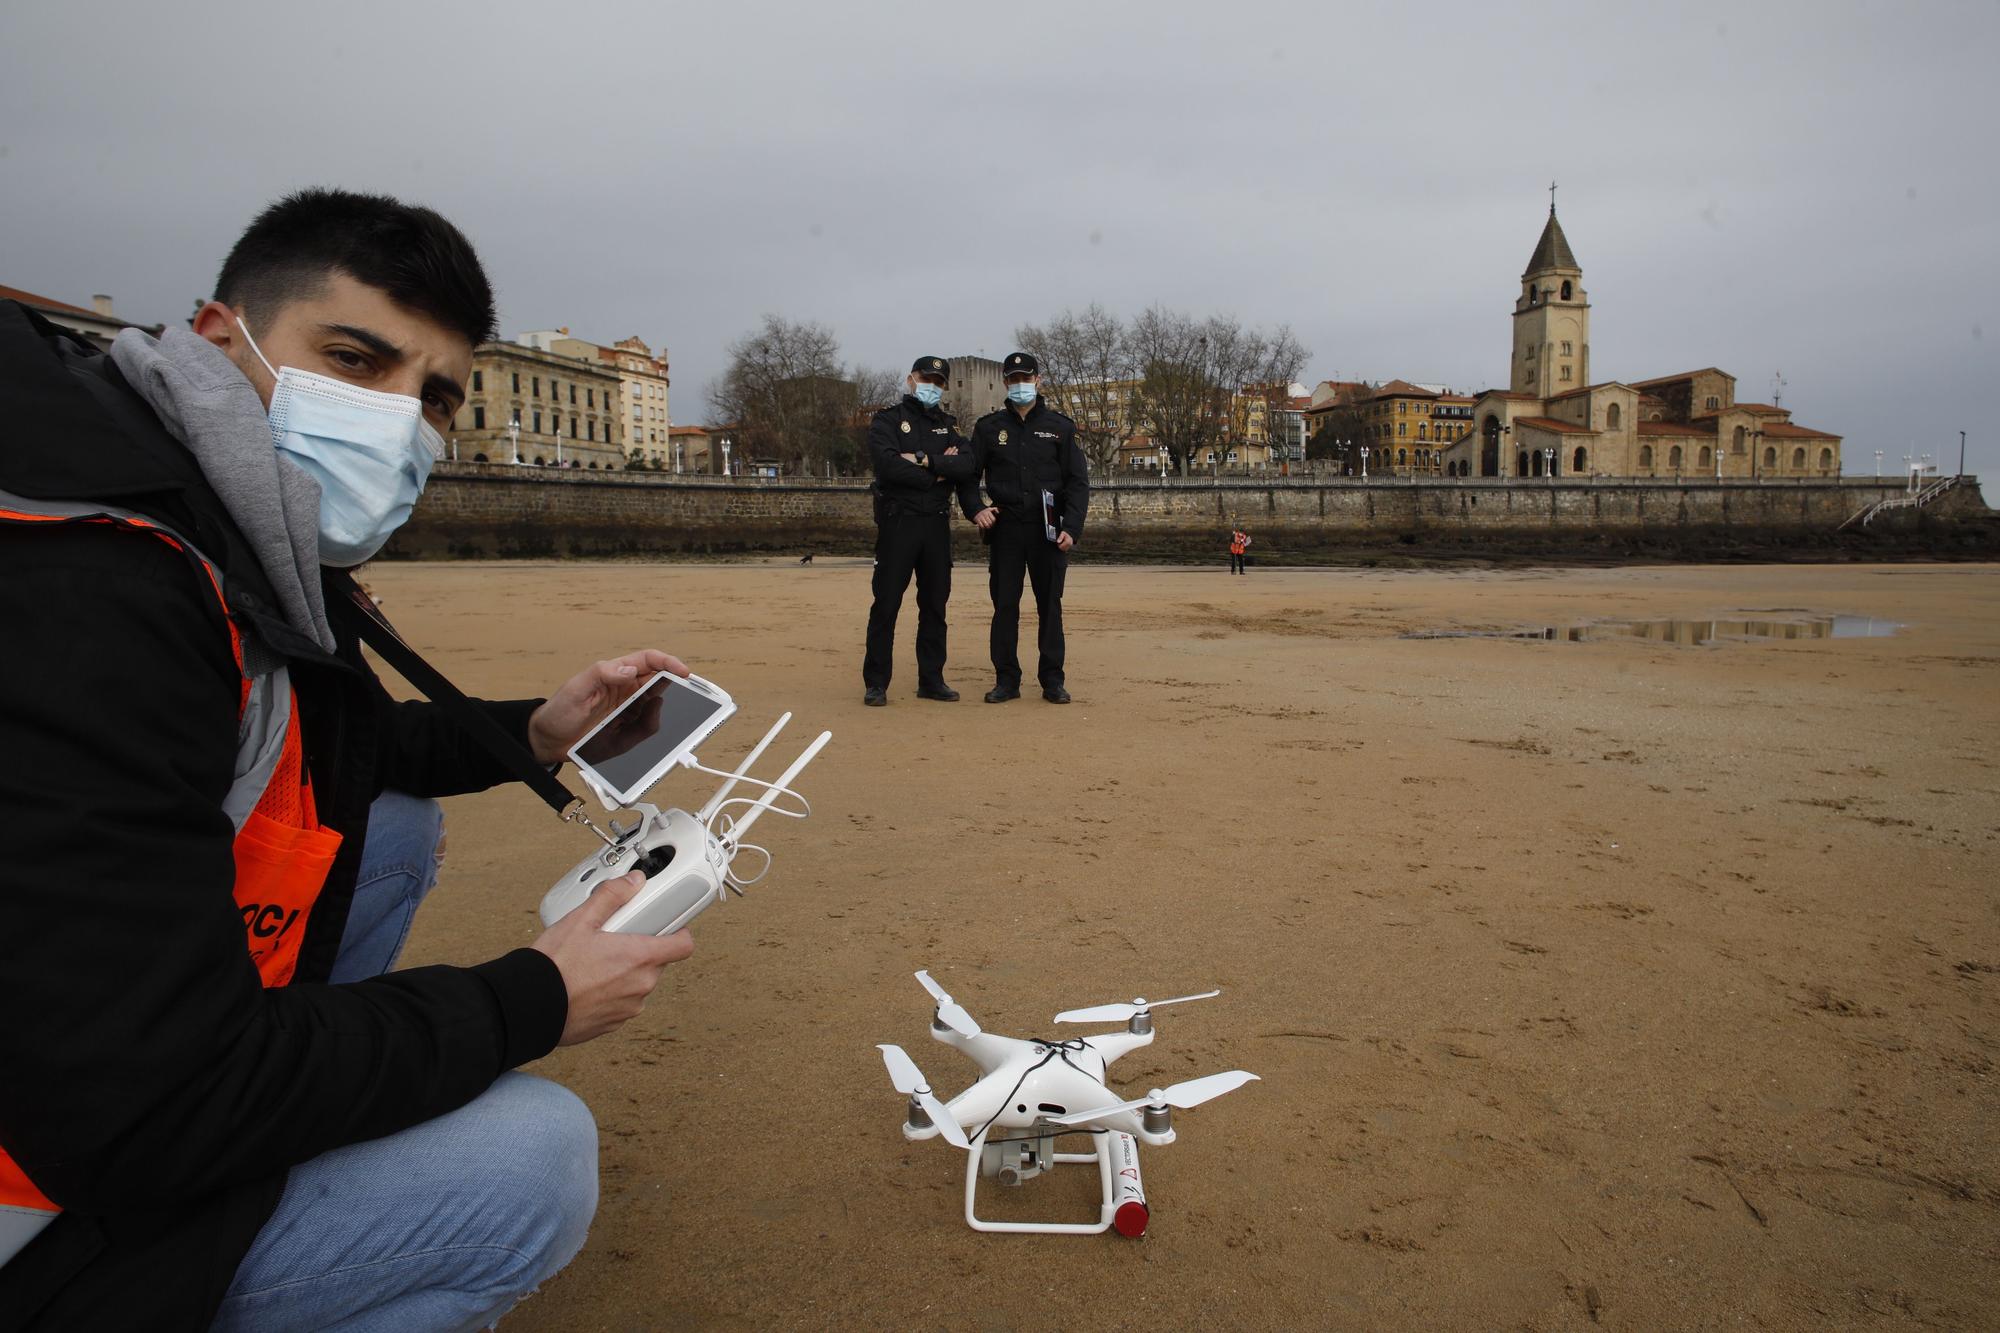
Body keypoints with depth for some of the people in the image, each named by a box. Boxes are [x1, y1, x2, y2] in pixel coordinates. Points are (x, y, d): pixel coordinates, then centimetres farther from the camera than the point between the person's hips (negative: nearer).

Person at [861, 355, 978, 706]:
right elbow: (888, 465, -17)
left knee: (935, 604, 8)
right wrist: (939, 472, -9)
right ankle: (875, 683, 3)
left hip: (937, 523, 5)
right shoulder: (887, 420, 3)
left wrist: (924, 460, -14)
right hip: (898, 522, -4)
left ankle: (931, 679, 16)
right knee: (886, 604, -3)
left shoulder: (948, 424, 15)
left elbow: (967, 464, -4)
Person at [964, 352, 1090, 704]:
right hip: (1004, 529, 1)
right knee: (1004, 604, 2)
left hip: (1048, 529, -1)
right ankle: (1006, 679, 10)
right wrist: (975, 510, -7)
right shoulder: (989, 427, 9)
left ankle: (1052, 679, 9)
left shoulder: (1059, 426, 6)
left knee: (1050, 605, 2)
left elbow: (1078, 482, 3)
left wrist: (1071, 528, -8)